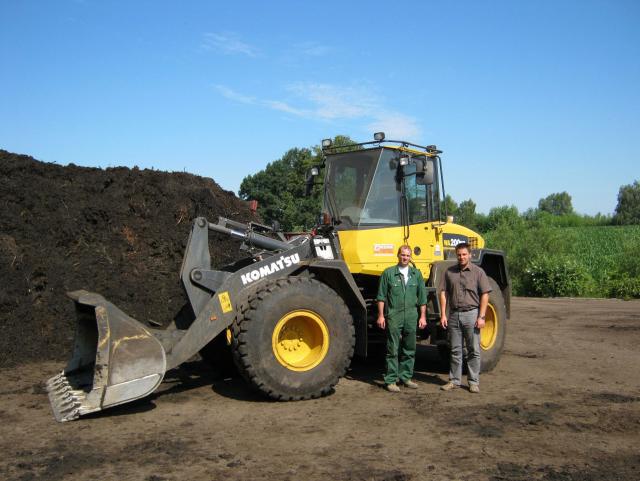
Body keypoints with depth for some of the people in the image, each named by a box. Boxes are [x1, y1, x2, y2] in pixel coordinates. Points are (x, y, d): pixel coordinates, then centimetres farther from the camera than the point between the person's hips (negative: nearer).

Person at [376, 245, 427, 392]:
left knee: (409, 350, 10)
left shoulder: (416, 274, 9)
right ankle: (391, 380, 4)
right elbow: (381, 296, 1)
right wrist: (381, 315, -4)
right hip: (393, 316, -3)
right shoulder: (388, 273, 1)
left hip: (411, 316, 4)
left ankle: (406, 377, 23)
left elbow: (422, 297, 11)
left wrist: (423, 316, 7)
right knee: (393, 350, -1)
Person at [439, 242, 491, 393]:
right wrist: (443, 314, 0)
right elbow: (443, 293, 7)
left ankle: (474, 382, 12)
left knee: (474, 350, 2)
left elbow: (484, 295, -3)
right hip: (454, 314, 3)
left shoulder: (478, 272, -1)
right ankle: (454, 380, 17)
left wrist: (481, 317, -10)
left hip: (471, 314, -3)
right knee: (455, 350, 9)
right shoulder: (449, 272, 7)